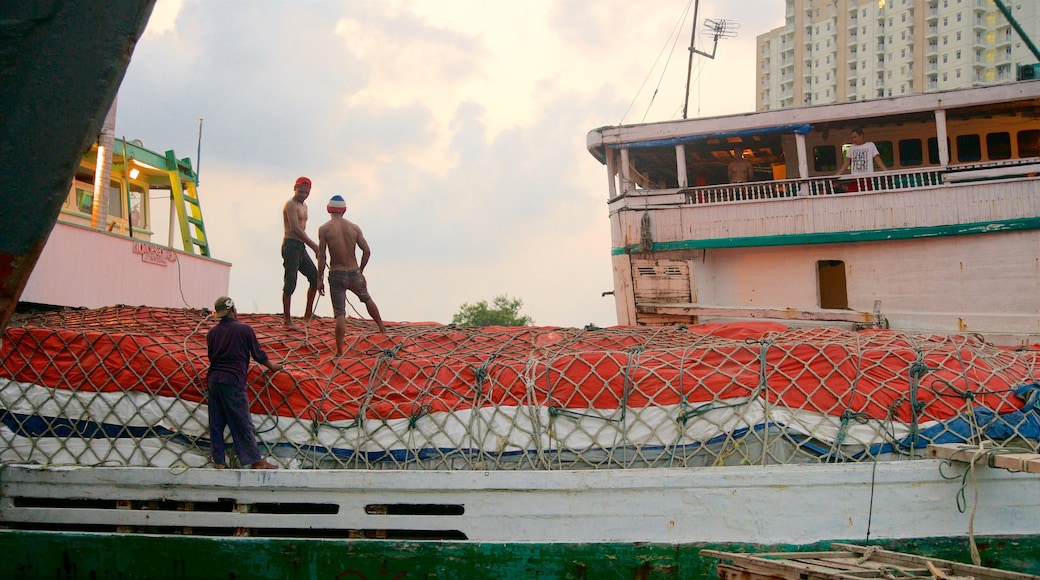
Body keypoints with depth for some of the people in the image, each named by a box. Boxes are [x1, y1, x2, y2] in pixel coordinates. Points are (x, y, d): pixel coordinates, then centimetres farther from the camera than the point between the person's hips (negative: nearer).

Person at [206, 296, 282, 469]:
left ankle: (219, 461, 10)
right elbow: (258, 353, 3)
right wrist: (271, 365, 20)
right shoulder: (244, 329, -5)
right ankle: (256, 460, 1)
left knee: (216, 422, 9)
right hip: (233, 380, -5)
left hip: (213, 379, 5)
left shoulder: (212, 332, 8)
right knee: (243, 422, -2)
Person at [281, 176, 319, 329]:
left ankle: (308, 314, 13)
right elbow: (295, 229, -21)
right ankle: (287, 320, -2)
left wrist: (310, 246, 18)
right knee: (290, 283, -7)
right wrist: (314, 245, -25)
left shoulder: (304, 206, 21)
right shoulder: (291, 205, -10)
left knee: (315, 277, 6)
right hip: (291, 246, -9)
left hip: (301, 247, 9)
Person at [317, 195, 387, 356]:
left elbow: (321, 256, -11)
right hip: (354, 274, 3)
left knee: (340, 314, -1)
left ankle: (339, 351, -3)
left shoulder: (324, 229, -8)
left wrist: (319, 279, -4)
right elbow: (367, 251, -1)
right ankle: (382, 329, 45)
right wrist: (360, 270, 12)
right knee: (367, 300, 29)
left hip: (336, 276, -3)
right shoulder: (354, 227, 1)